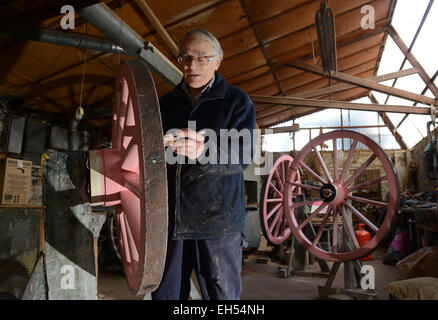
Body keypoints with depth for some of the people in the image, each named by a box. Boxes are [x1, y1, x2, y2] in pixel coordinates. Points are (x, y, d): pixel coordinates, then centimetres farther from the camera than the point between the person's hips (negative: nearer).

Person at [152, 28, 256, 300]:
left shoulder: (237, 101, 2)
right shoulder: (167, 103, 15)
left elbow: (243, 156, -10)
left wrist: (204, 151, -27)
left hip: (218, 218, -3)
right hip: (170, 217, 4)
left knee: (222, 294, 8)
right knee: (165, 292, 14)